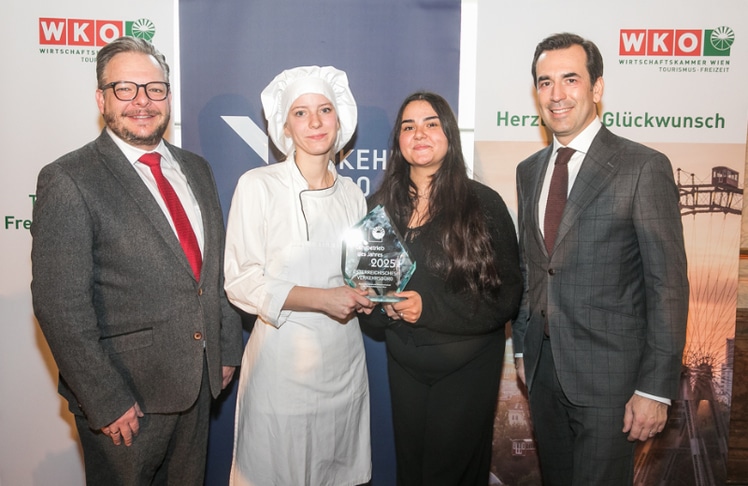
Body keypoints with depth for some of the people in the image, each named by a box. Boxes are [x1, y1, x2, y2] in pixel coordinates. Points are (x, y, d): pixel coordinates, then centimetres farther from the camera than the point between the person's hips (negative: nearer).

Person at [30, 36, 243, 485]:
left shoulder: (196, 169, 7)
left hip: (199, 381, 6)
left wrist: (227, 348, 10)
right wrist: (106, 402, -17)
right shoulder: (68, 181, -13)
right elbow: (60, 306, -17)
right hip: (126, 400, -6)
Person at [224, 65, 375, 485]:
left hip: (345, 363, 4)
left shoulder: (352, 194, 8)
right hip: (283, 365, -4)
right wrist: (321, 298, -20)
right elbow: (241, 283, -11)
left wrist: (365, 294, -3)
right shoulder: (258, 186, -7)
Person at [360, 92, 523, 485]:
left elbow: (506, 293, -11)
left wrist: (429, 307, -19)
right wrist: (384, 305, -15)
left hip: (467, 366, -3)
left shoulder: (484, 204, -9)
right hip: (403, 363, 3)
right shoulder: (381, 205, 2)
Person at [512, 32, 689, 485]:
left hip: (609, 372, -5)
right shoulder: (529, 170, 8)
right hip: (543, 366, 6)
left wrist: (656, 388, -14)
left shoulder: (644, 167, -11)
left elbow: (668, 283, -12)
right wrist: (522, 347, 14)